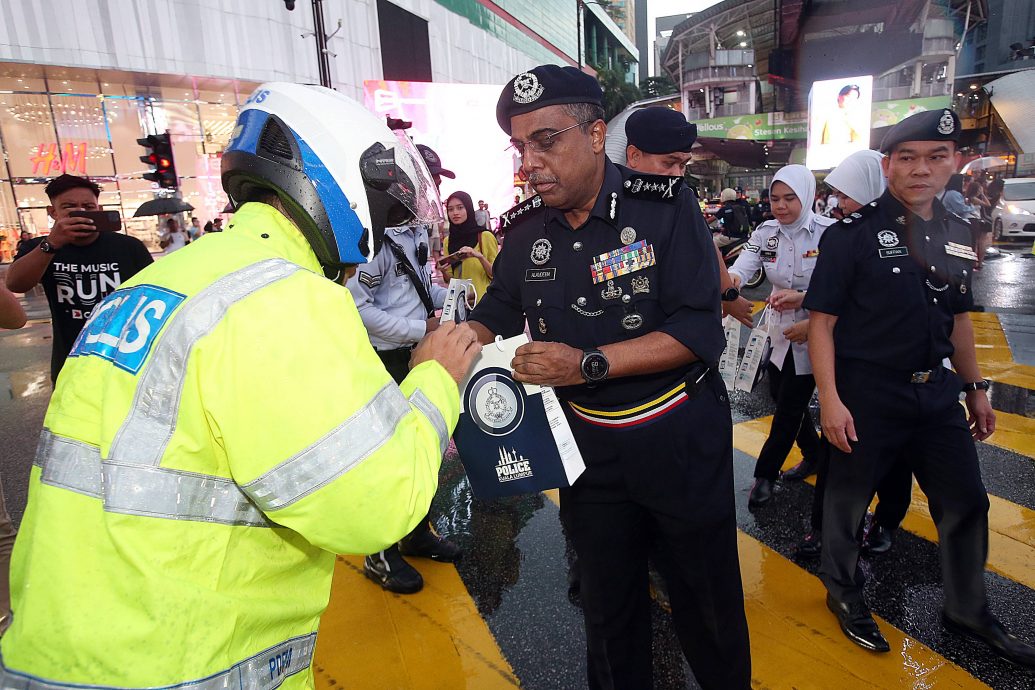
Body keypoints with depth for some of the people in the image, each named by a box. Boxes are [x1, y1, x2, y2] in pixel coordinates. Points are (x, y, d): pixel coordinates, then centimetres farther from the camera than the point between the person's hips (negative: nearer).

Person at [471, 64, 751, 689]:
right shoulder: (526, 229, -2)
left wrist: (588, 364, -29)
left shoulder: (664, 205, -15)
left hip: (681, 441, -3)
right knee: (608, 609, 21)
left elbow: (701, 331, -21)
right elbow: (497, 316, 10)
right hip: (588, 446, 4)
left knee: (709, 602, 17)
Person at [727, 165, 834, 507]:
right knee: (780, 394, 16)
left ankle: (766, 474, 18)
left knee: (790, 404, 2)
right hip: (780, 329, 5)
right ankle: (815, 454, 41)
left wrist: (803, 298, -30)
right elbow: (741, 268, -17)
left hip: (813, 332, -5)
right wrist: (730, 279, -40)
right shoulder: (766, 233, -3)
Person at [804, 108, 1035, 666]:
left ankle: (968, 610, 37)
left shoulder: (957, 235, 7)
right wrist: (830, 398, -20)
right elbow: (822, 320, -14)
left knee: (966, 502, 15)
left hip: (936, 391, 6)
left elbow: (958, 319, 17)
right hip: (865, 394, -6)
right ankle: (844, 592, 34)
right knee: (848, 498, 9)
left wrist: (975, 388, 16)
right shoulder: (855, 233, -12)